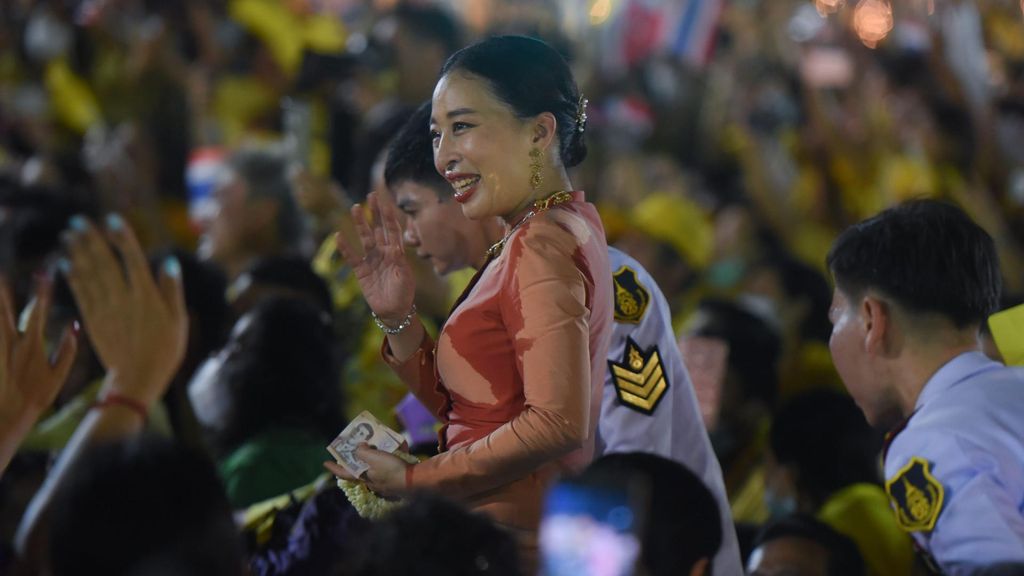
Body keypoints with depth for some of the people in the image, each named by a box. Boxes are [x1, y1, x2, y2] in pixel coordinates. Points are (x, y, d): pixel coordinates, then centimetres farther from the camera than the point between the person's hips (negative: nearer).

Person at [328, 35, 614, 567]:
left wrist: (415, 479, -14)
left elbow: (558, 424, -23)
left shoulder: (543, 243, -14)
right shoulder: (558, 228, 16)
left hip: (512, 542, -9)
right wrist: (397, 318, 1)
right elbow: (457, 407, 16)